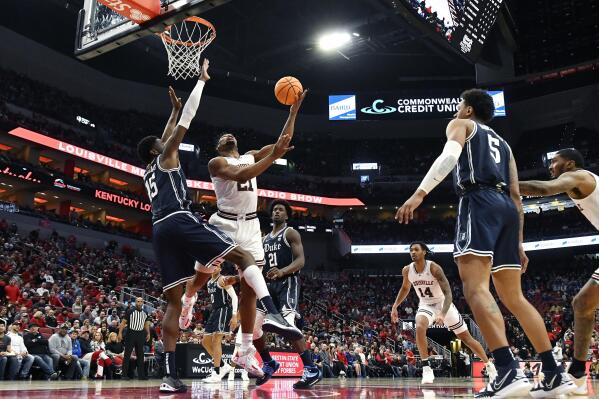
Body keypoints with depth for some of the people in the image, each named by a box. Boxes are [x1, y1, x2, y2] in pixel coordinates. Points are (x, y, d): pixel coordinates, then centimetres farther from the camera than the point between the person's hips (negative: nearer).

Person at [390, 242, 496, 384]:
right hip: (425, 305, 2)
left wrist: (443, 314, -43)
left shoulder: (434, 268, -27)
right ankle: (426, 367, -23)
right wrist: (394, 306, 4)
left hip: (443, 303, -2)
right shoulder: (407, 270, -13)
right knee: (419, 327, -31)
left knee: (466, 338, 5)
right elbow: (405, 288, 9)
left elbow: (448, 294, -29)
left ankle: (489, 365, 25)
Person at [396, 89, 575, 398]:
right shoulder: (502, 144, 33)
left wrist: (420, 193, -19)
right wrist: (519, 243, 24)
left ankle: (509, 372, -32)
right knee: (513, 297, 11)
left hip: (479, 203, -7)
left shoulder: (460, 125, 15)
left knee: (475, 287, -17)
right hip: (506, 207, 7)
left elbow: (449, 157, -9)